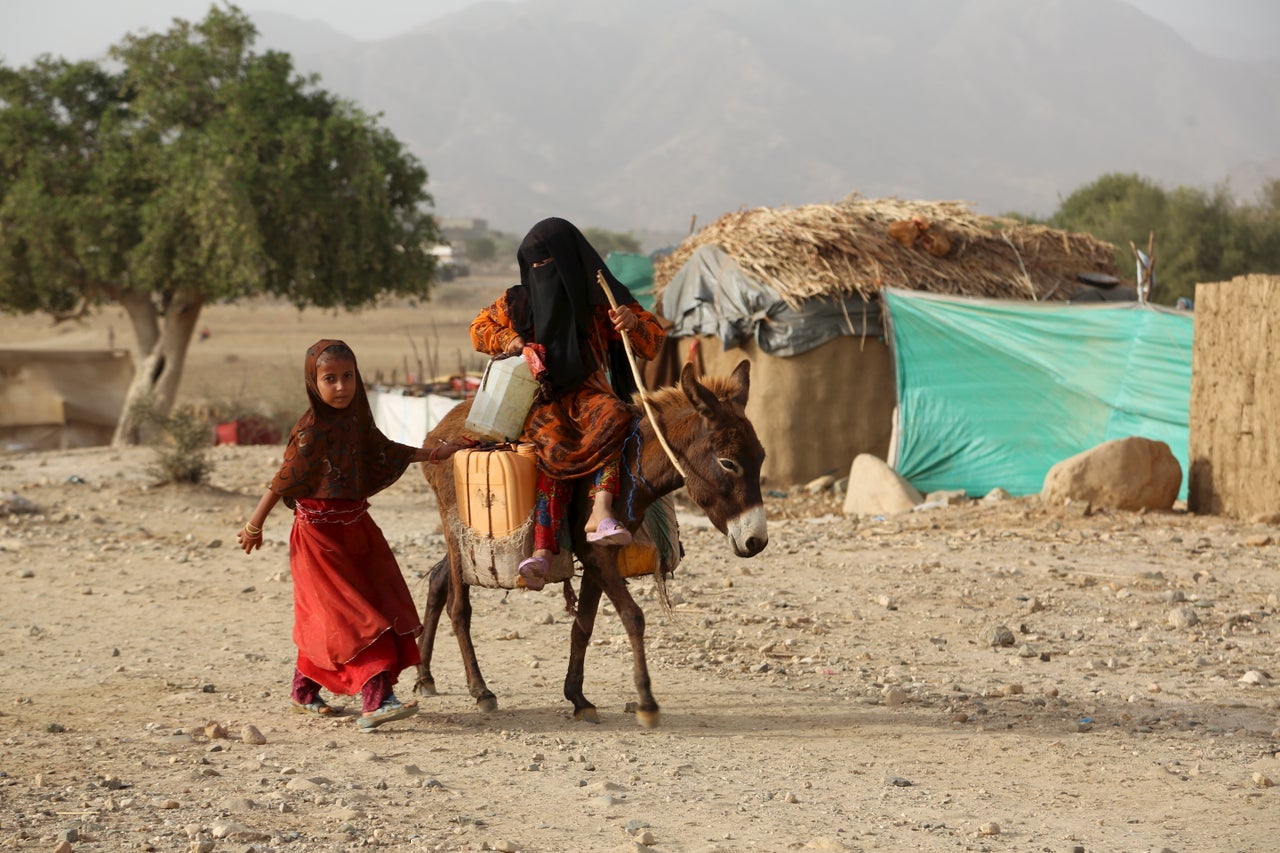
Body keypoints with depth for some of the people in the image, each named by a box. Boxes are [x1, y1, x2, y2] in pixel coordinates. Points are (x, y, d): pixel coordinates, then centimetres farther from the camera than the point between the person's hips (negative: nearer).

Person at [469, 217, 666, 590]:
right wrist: (507, 340, 4)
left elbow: (654, 343, 6)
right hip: (542, 398, 0)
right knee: (554, 446, -33)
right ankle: (544, 549, -48)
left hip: (588, 393, 0)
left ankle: (600, 511, -51)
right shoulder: (518, 302, 12)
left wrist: (634, 324, -18)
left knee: (613, 417, -36)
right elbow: (480, 328, 26)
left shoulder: (602, 299, 6)